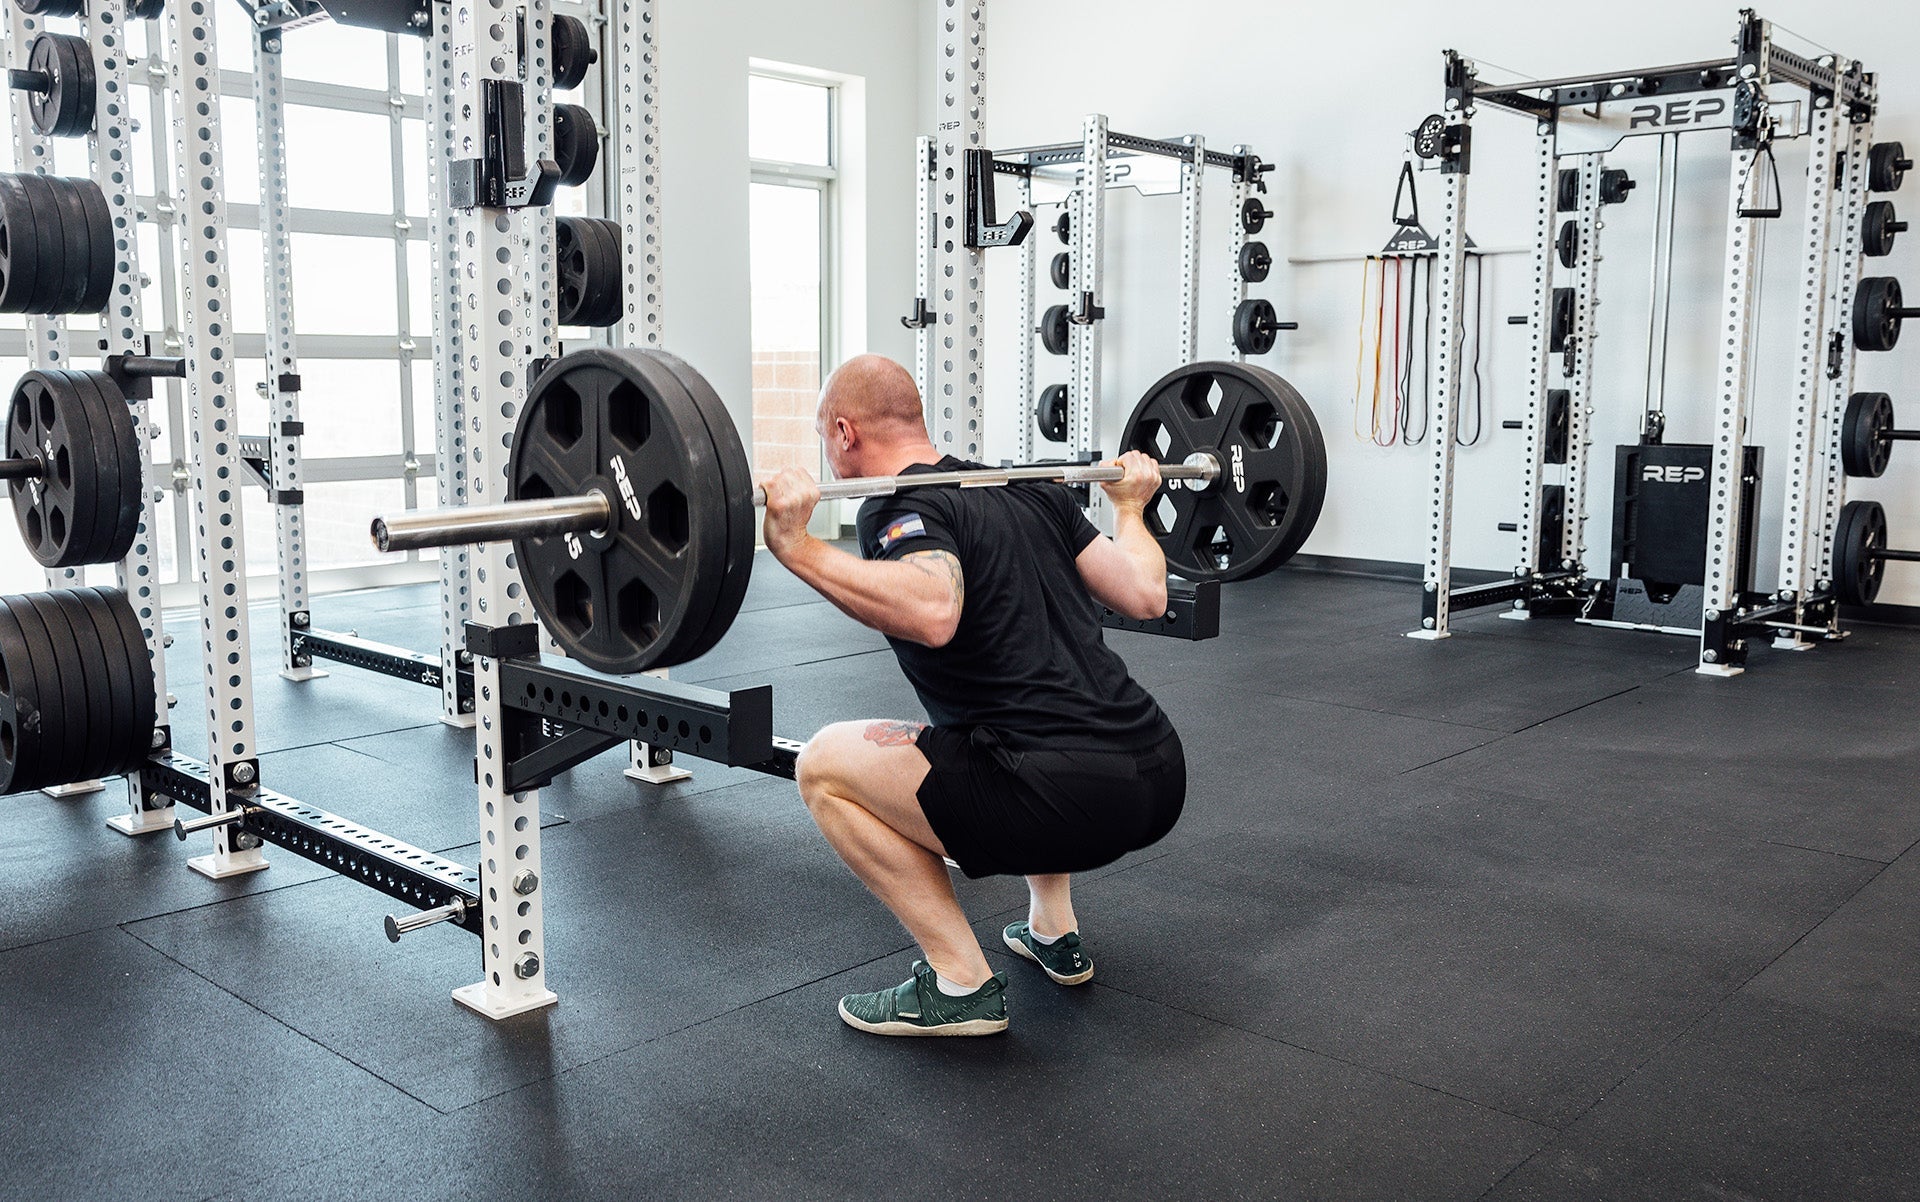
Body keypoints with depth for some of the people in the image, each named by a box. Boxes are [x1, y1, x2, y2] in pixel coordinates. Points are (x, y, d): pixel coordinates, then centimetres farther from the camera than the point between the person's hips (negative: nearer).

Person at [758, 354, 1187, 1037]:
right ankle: (1055, 933, 33)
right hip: (1160, 776, 8)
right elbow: (1146, 595, 15)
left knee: (825, 765, 3)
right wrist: (1130, 507, 32)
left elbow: (932, 614, -27)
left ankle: (962, 986, 5)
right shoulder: (1030, 491, 18)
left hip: (1074, 799, -8)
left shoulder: (898, 508, -4)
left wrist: (796, 547, -23)